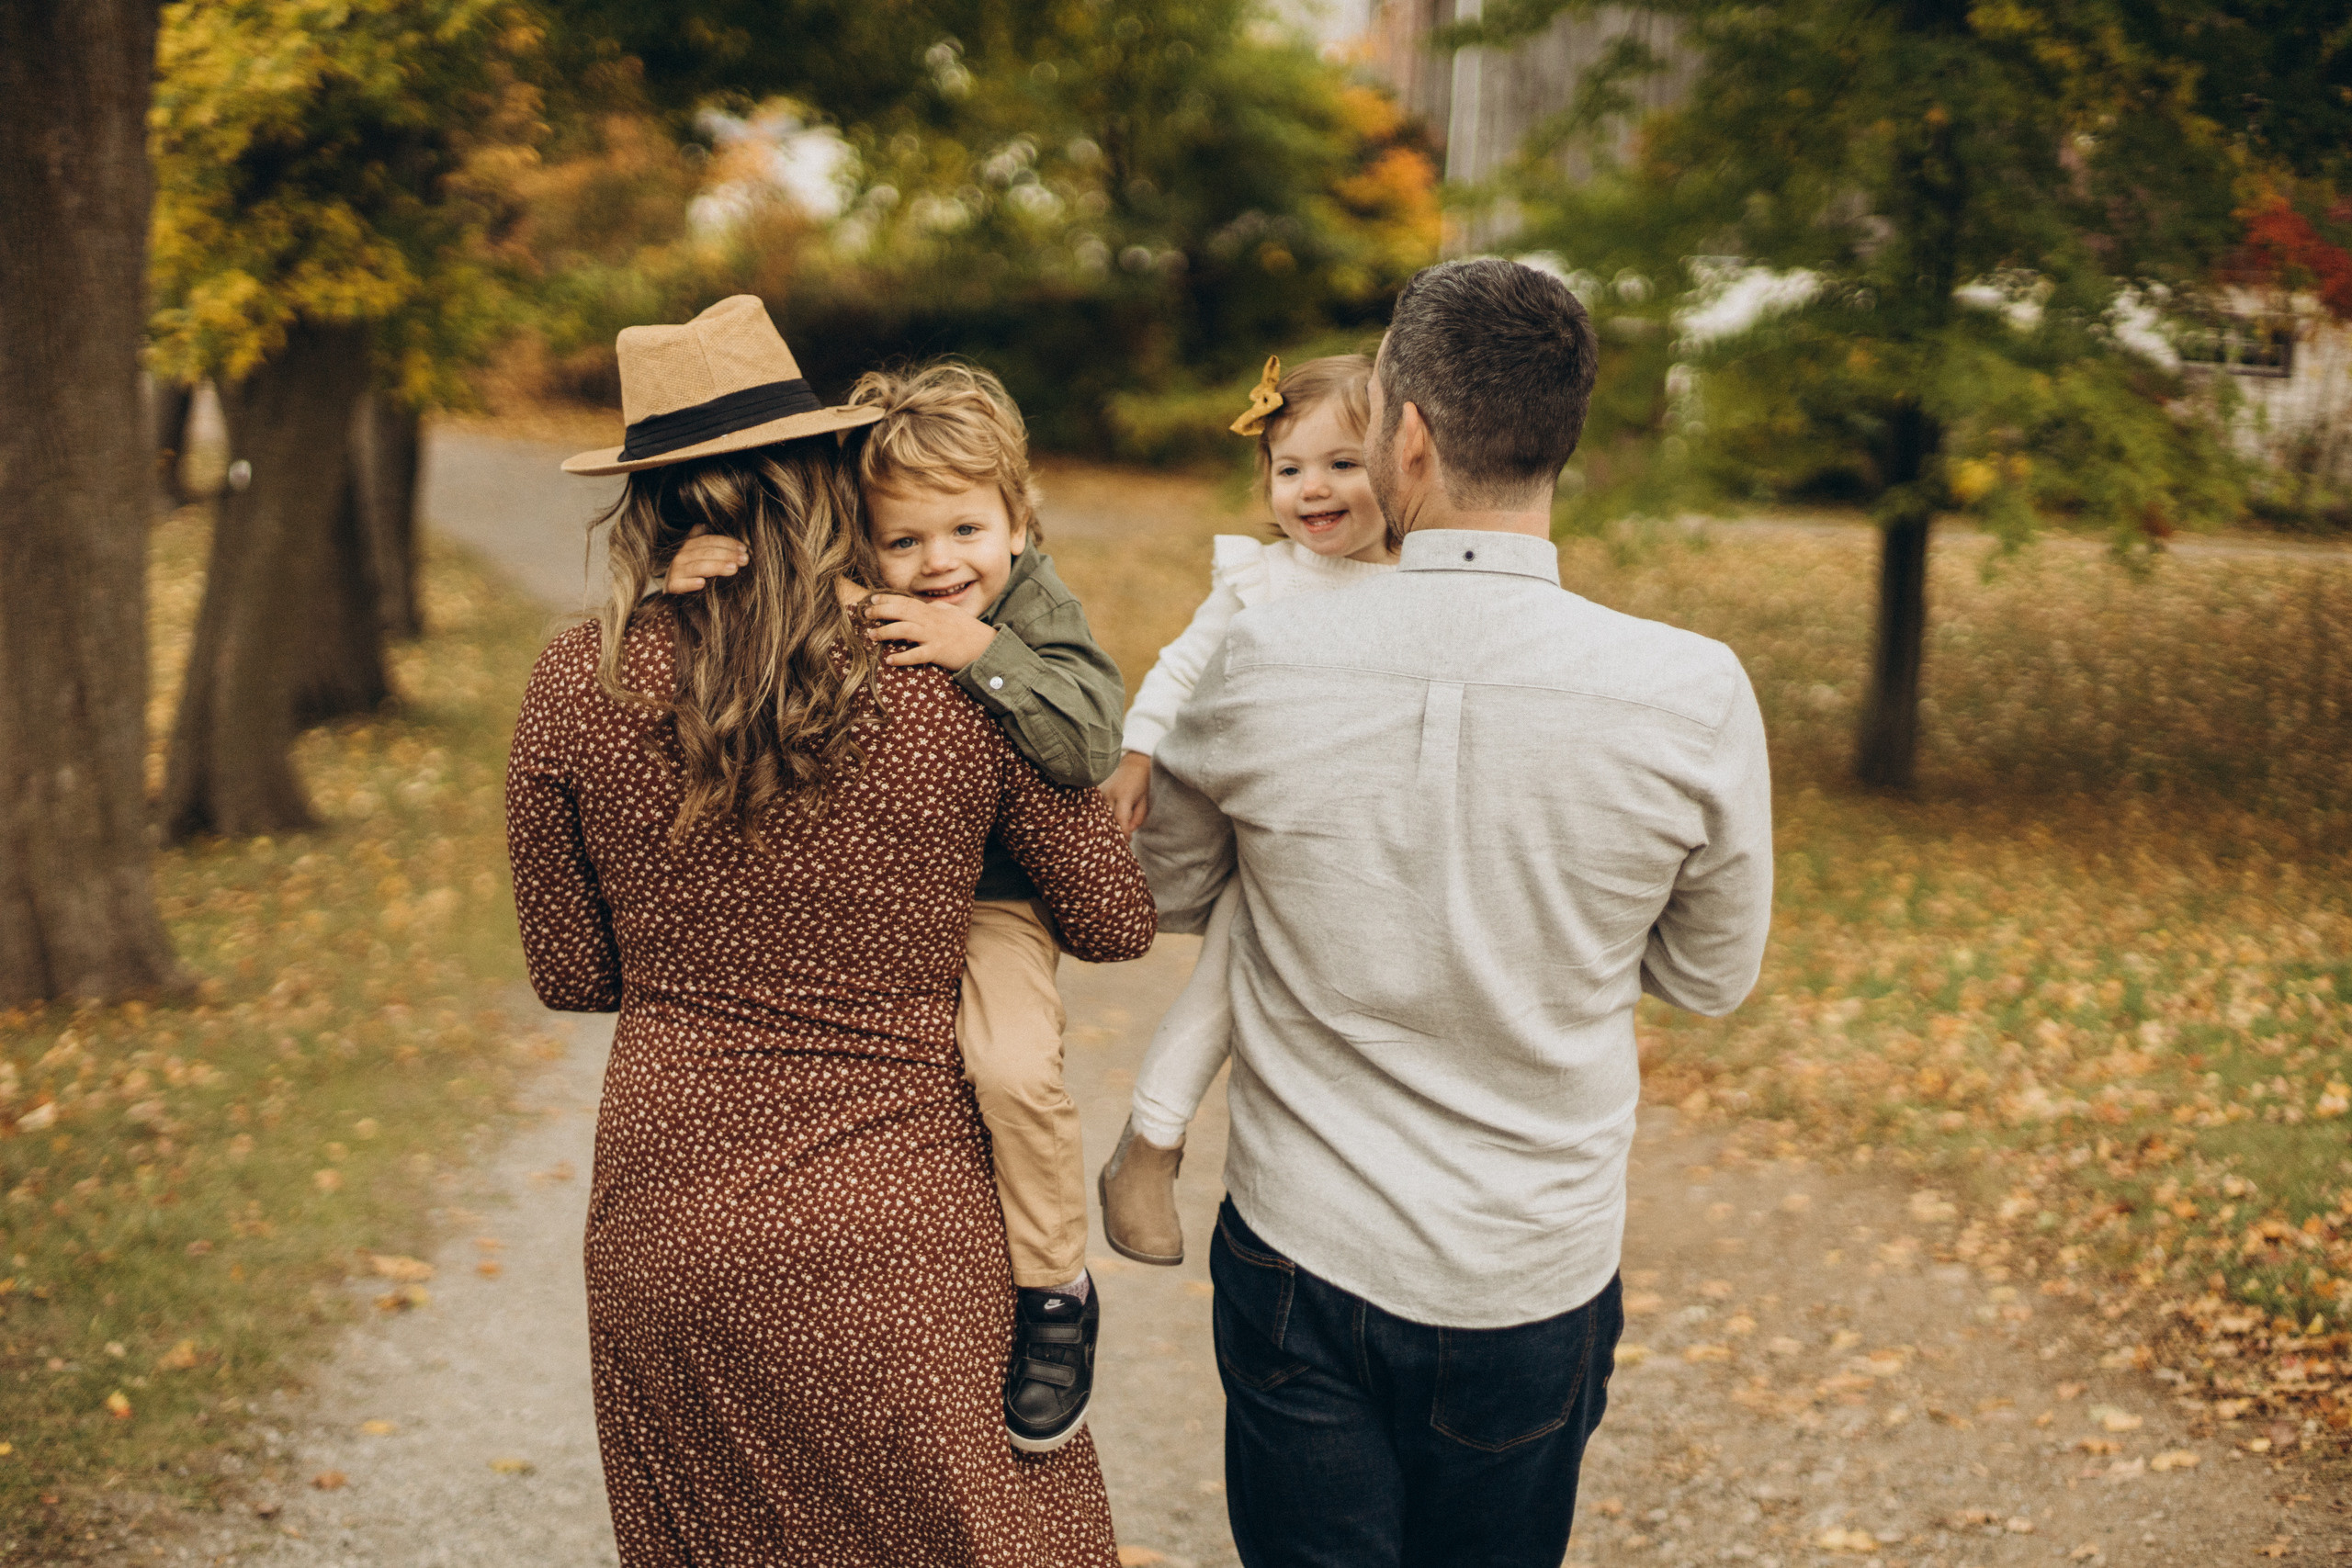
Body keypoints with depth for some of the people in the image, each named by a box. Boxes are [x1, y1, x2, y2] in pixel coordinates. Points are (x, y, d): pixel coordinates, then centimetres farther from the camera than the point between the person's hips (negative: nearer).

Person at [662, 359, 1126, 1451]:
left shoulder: (1042, 625, -10)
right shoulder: (838, 618, -3)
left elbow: (1092, 744, -26)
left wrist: (984, 654, -33)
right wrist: (686, 578, -18)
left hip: (990, 897, -4)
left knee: (1010, 1067, -27)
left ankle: (1053, 1291, -5)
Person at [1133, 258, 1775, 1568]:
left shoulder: (1264, 665, -16)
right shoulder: (1694, 698, -17)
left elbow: (1161, 896, 4)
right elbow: (1711, 975, 0)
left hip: (1302, 1260, 0)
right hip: (1535, 1277, 1)